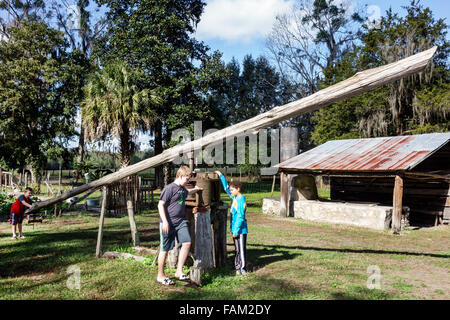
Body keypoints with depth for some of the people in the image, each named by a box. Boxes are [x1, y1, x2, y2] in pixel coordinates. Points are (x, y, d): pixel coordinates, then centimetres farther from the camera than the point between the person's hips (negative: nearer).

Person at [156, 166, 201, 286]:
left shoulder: (183, 189, 14)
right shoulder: (169, 188, -12)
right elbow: (160, 205, -15)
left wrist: (195, 190, 40)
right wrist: (165, 221, -21)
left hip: (181, 222, 7)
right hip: (168, 224, -7)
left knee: (187, 243, -6)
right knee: (165, 249, 2)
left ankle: (179, 272, 5)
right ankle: (160, 276, 18)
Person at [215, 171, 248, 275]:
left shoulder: (241, 200, -18)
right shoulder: (235, 197, 8)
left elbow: (240, 217, -21)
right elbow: (226, 188, 22)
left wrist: (236, 231, -21)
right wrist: (221, 175, 25)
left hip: (241, 229, -9)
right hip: (235, 228, 9)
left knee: (241, 249, -1)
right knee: (237, 249, 15)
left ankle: (242, 269, 5)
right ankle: (237, 267, 24)